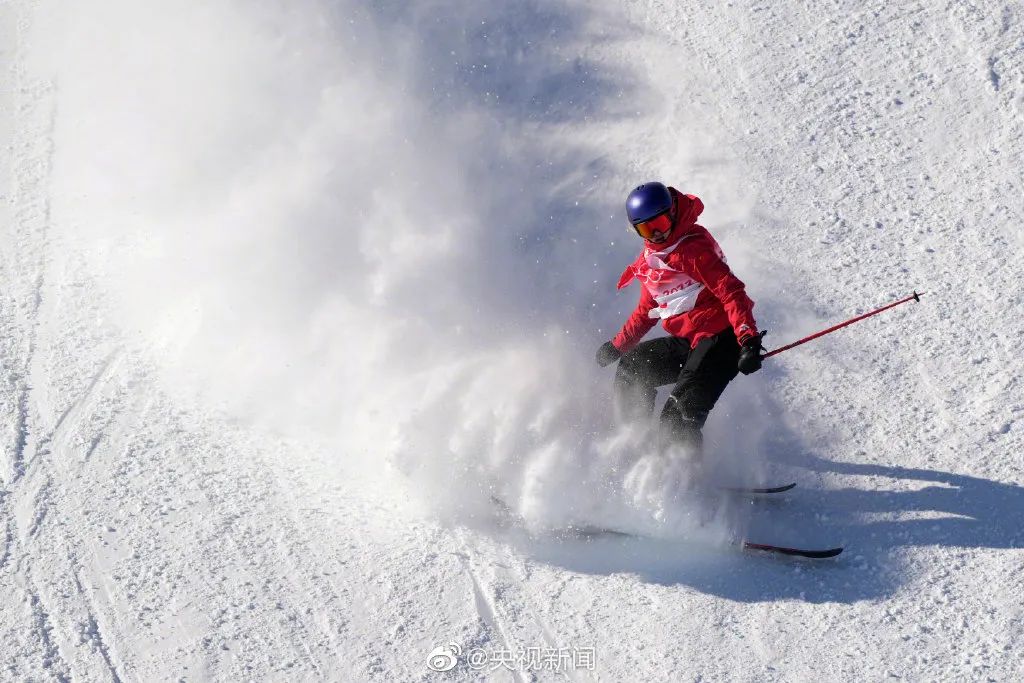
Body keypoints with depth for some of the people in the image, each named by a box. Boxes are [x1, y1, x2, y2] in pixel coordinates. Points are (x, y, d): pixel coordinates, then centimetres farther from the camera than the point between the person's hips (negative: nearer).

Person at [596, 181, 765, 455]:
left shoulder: (693, 247, -14)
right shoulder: (650, 258, 15)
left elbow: (731, 292, -22)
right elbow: (646, 309, 29)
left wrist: (748, 339, -34)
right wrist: (618, 345, 31)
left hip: (720, 338, -10)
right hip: (685, 341, 10)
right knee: (631, 367, 17)